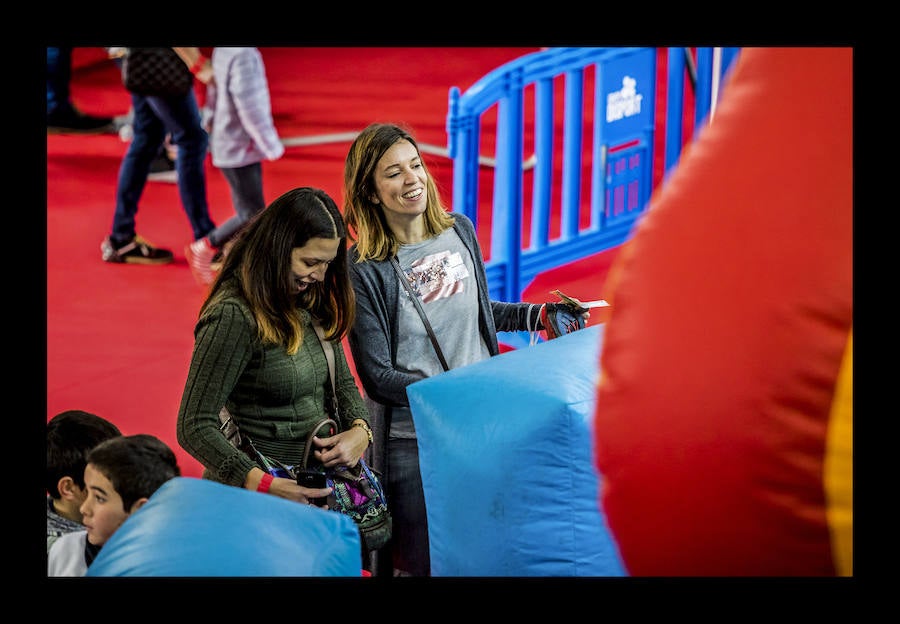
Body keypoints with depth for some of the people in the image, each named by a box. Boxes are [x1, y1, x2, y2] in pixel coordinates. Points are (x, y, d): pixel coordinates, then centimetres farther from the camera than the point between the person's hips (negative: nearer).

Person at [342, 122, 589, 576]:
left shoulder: (459, 231, 4)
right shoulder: (363, 270, -13)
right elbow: (377, 376, -13)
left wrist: (536, 316, 9)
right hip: (413, 441, -5)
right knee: (420, 564, 5)